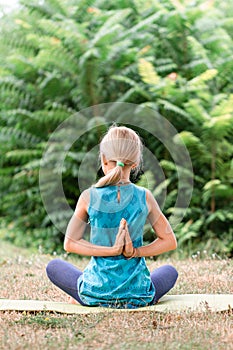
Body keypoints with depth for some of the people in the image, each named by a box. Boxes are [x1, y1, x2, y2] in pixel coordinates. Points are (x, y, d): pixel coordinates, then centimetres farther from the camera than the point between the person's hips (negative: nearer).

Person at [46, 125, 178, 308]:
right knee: (170, 271, 34)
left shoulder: (89, 197, -11)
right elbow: (169, 241, 0)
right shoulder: (145, 197, -9)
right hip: (138, 296, 0)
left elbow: (70, 243, -5)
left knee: (54, 266, 29)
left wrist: (110, 250, -12)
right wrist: (135, 252, -9)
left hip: (96, 293, 0)